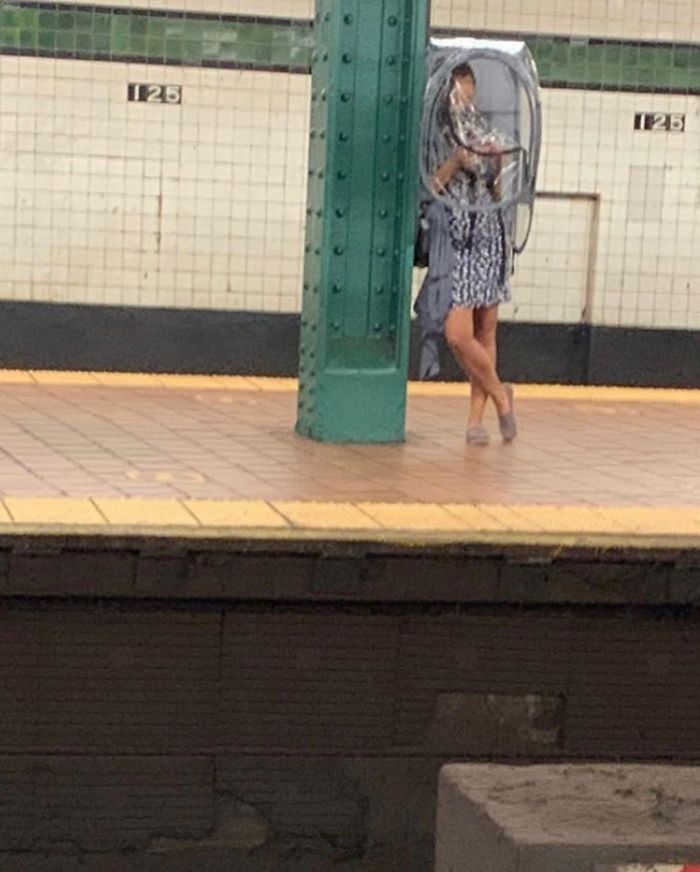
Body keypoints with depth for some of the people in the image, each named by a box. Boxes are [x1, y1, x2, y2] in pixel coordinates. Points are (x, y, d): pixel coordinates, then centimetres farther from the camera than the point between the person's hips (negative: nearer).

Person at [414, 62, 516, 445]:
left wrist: (496, 164, -2)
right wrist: (456, 162, -20)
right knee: (458, 335, -13)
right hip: (452, 237, -4)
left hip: (487, 236, 5)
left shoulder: (482, 129, 12)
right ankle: (500, 394, 11)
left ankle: (476, 417, 16)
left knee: (485, 333, 6)